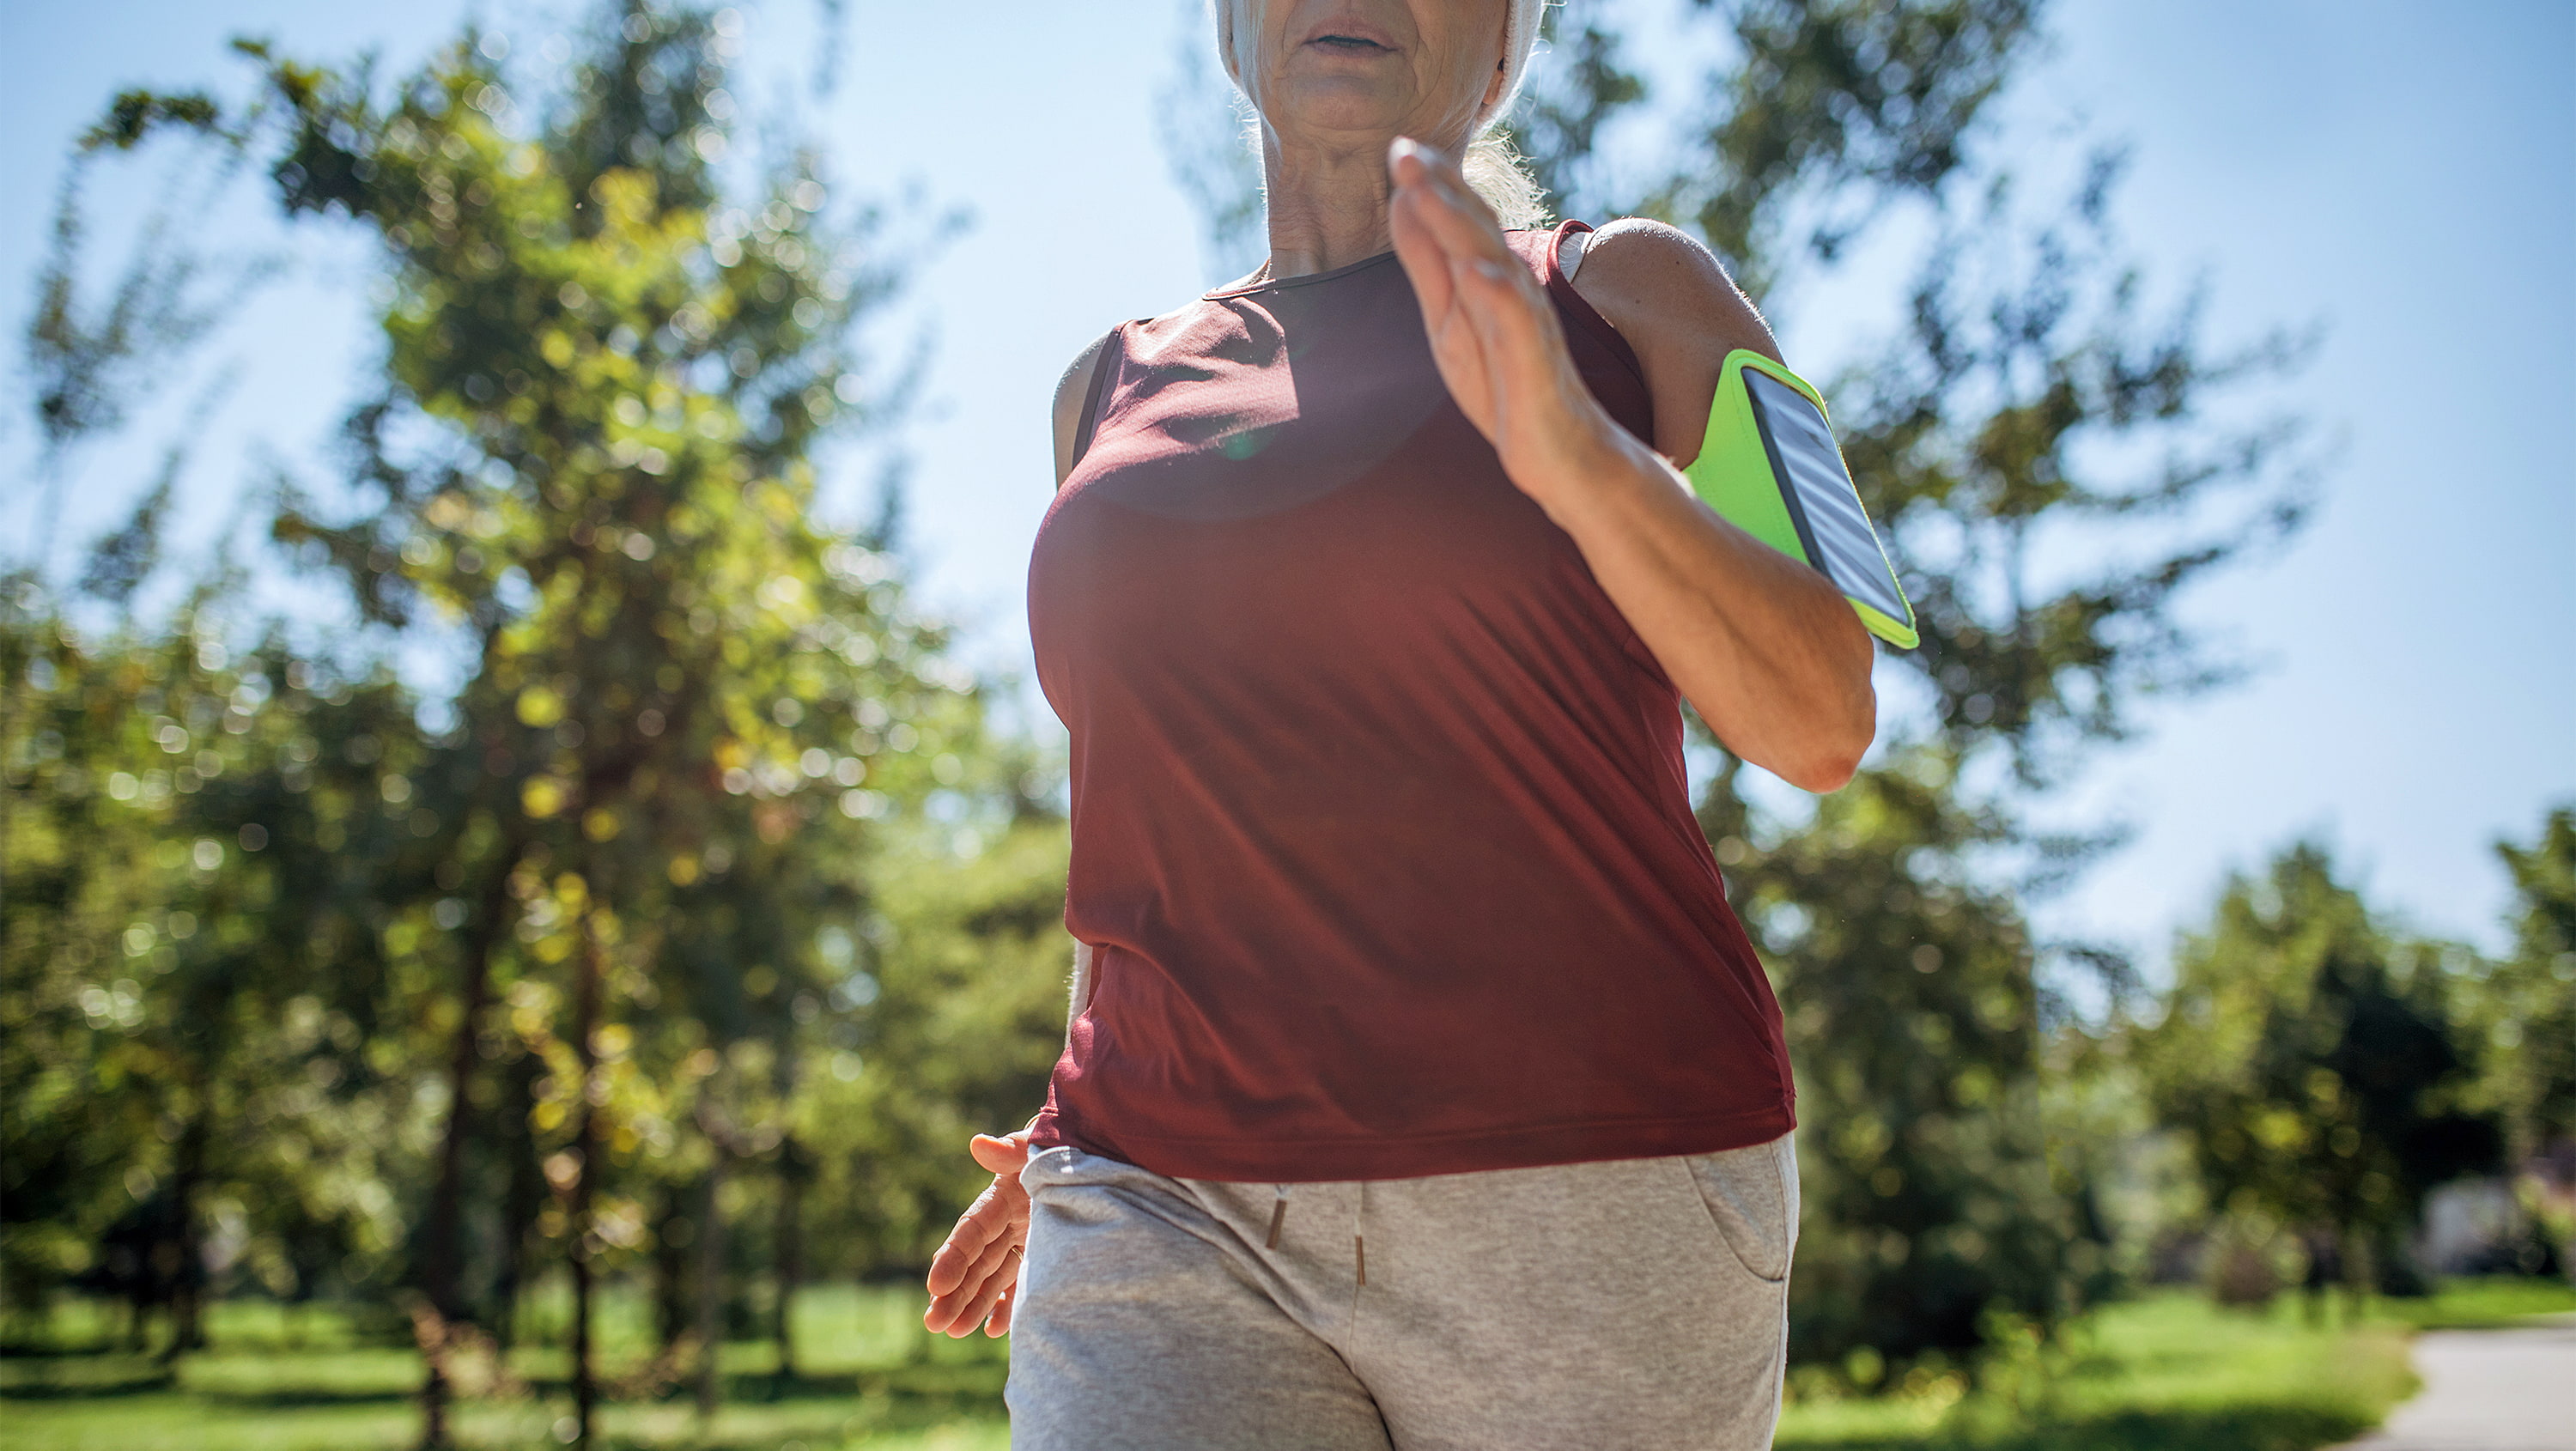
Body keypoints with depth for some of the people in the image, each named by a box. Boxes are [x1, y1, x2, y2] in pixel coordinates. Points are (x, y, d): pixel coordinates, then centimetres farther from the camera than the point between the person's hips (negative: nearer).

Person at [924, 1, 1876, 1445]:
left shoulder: (1629, 295, 6)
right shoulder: (1115, 391, 16)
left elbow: (1822, 723, -6)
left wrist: (1571, 448, -21)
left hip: (1589, 1203, -2)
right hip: (1171, 1220, 2)